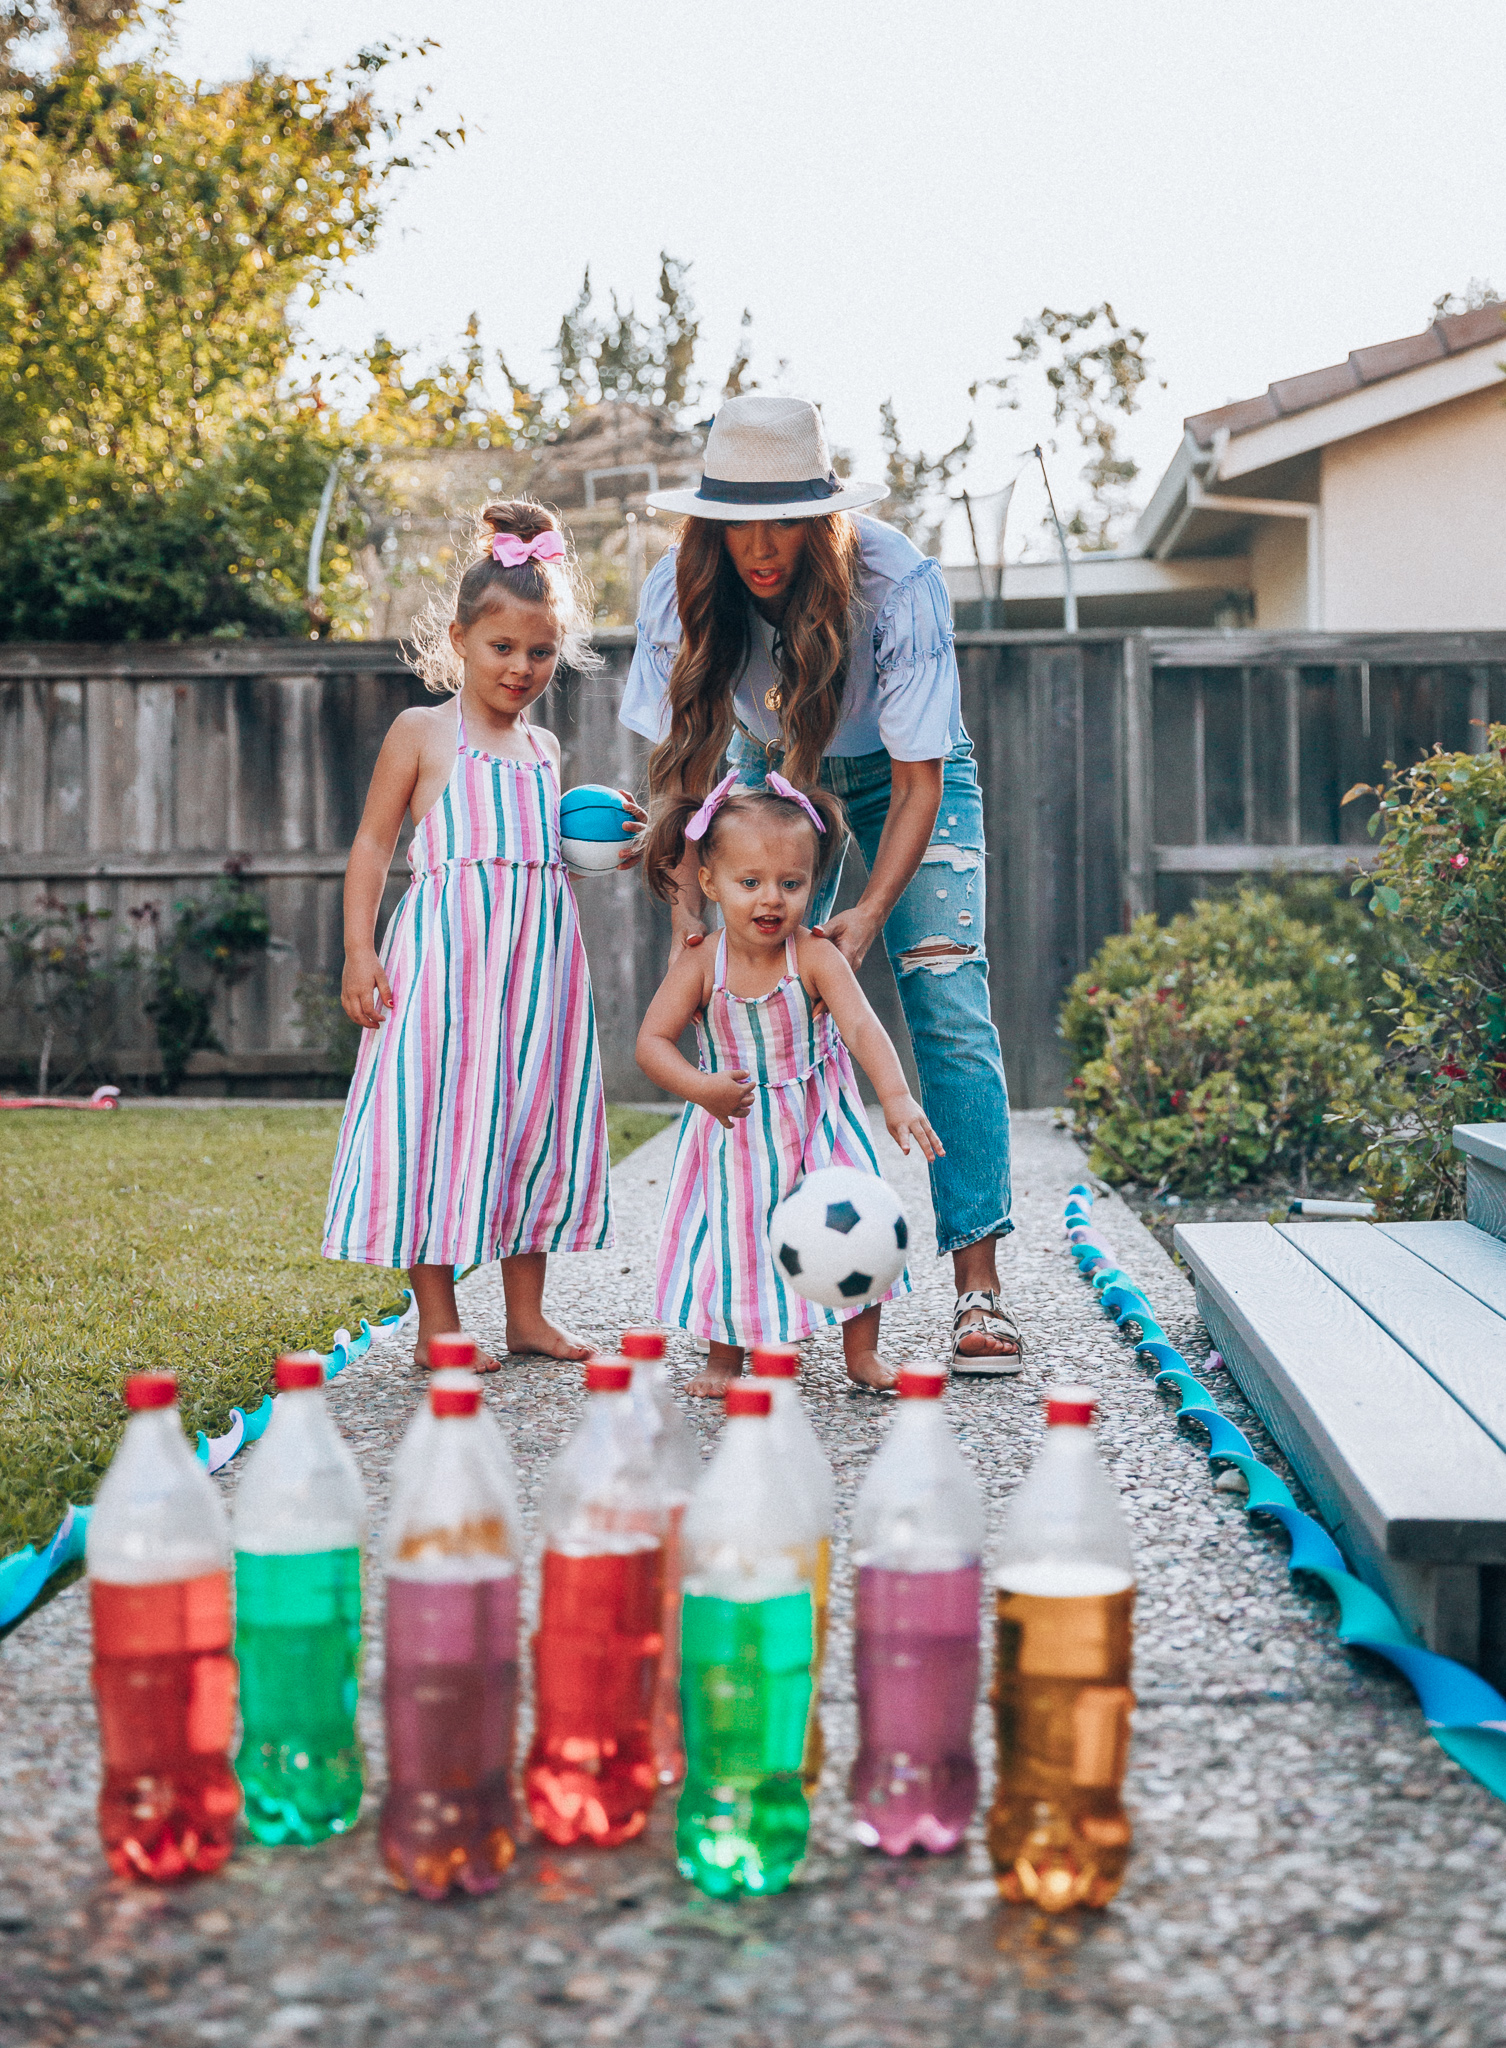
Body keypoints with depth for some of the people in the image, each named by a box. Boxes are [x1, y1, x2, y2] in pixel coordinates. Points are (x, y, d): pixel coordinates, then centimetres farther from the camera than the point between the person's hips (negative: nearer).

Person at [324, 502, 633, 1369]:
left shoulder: (544, 748, 16)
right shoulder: (424, 731, 1)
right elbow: (374, 843, 0)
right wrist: (359, 950, -9)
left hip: (540, 951, 6)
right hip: (446, 950, -5)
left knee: (536, 1118, 8)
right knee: (439, 1119, -5)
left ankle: (527, 1313, 19)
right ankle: (437, 1323, 6)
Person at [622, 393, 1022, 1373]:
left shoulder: (898, 582, -32)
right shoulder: (680, 590, -23)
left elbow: (919, 781, -29)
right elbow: (679, 768, -15)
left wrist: (873, 911, -42)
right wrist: (689, 903, -30)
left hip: (904, 777, -3)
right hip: (774, 779, 3)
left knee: (951, 1007, -16)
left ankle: (979, 1287, -17)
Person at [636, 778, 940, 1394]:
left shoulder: (817, 957, -18)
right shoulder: (700, 966, -14)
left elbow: (862, 1027, -29)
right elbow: (652, 1041, -11)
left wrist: (896, 1096, -44)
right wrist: (699, 1087, -28)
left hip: (817, 1124, 0)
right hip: (733, 1130, 0)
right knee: (730, 1236, 4)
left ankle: (862, 1353, 19)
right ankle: (724, 1358, 24)